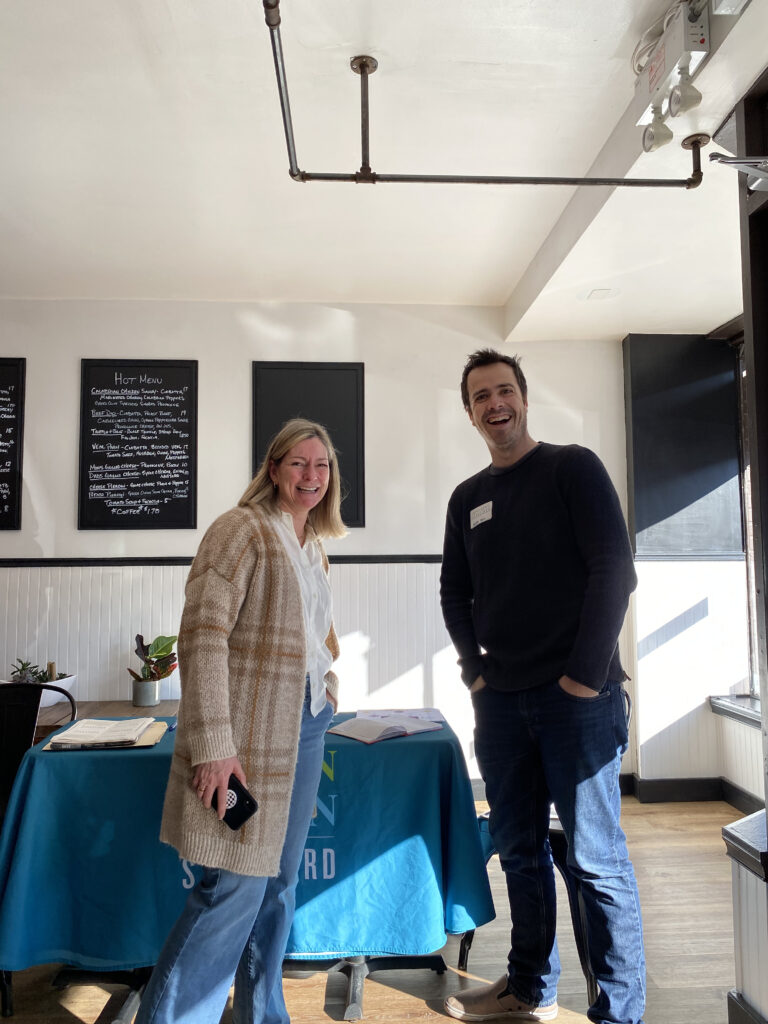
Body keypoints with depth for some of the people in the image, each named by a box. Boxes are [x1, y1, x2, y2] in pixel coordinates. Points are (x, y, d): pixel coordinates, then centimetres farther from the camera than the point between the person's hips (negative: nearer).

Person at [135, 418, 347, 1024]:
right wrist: (213, 744, -23)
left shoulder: (313, 546, 15)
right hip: (250, 734, -8)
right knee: (236, 887, -4)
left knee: (281, 879, 16)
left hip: (304, 726, 8)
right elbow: (203, 635, -18)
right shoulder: (243, 529, -10)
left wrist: (325, 695, 15)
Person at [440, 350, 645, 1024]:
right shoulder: (467, 498, 12)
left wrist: (584, 676, -13)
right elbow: (455, 592, 16)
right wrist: (475, 667, 4)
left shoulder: (572, 467, -3)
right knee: (519, 849, 15)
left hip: (577, 695, -5)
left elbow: (614, 570, -10)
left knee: (596, 856, 2)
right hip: (500, 701, 5)